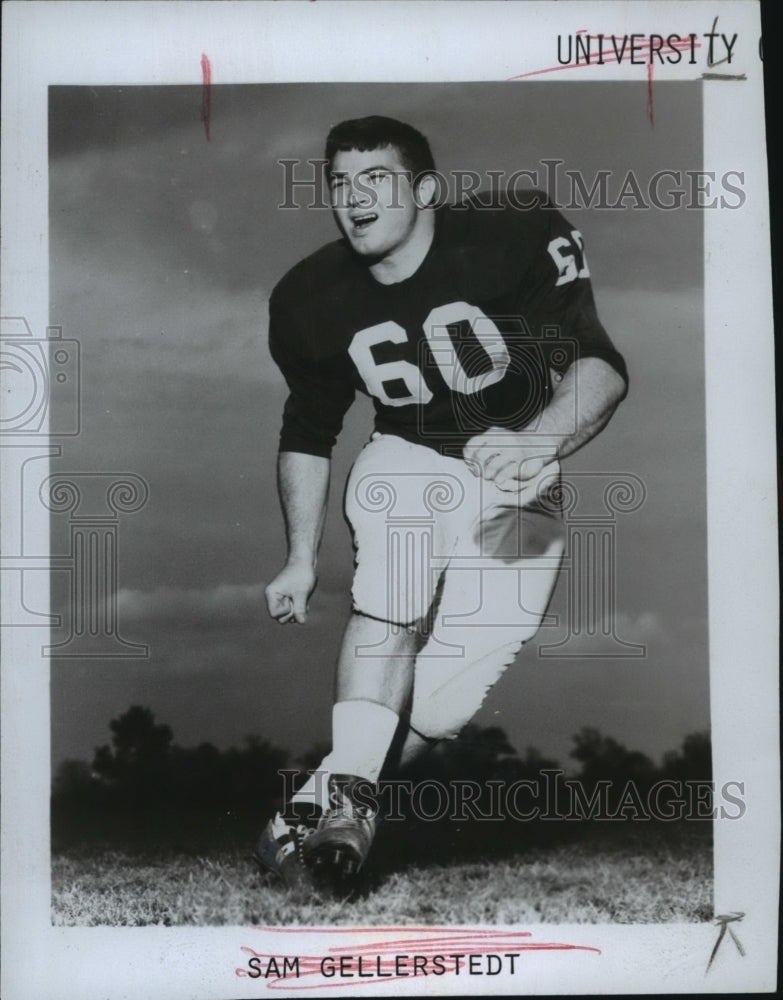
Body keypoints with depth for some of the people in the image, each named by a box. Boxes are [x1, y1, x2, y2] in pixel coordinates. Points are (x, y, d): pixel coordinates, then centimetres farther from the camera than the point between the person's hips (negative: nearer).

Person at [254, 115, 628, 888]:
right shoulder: (310, 300, -7)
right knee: (391, 596, -29)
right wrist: (301, 558, 2)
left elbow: (601, 364, -25)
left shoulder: (516, 238, -21)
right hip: (405, 461, 2)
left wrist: (538, 442, -44)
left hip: (516, 481, -2)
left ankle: (339, 800, 7)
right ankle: (344, 792, -25)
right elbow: (307, 431, 5)